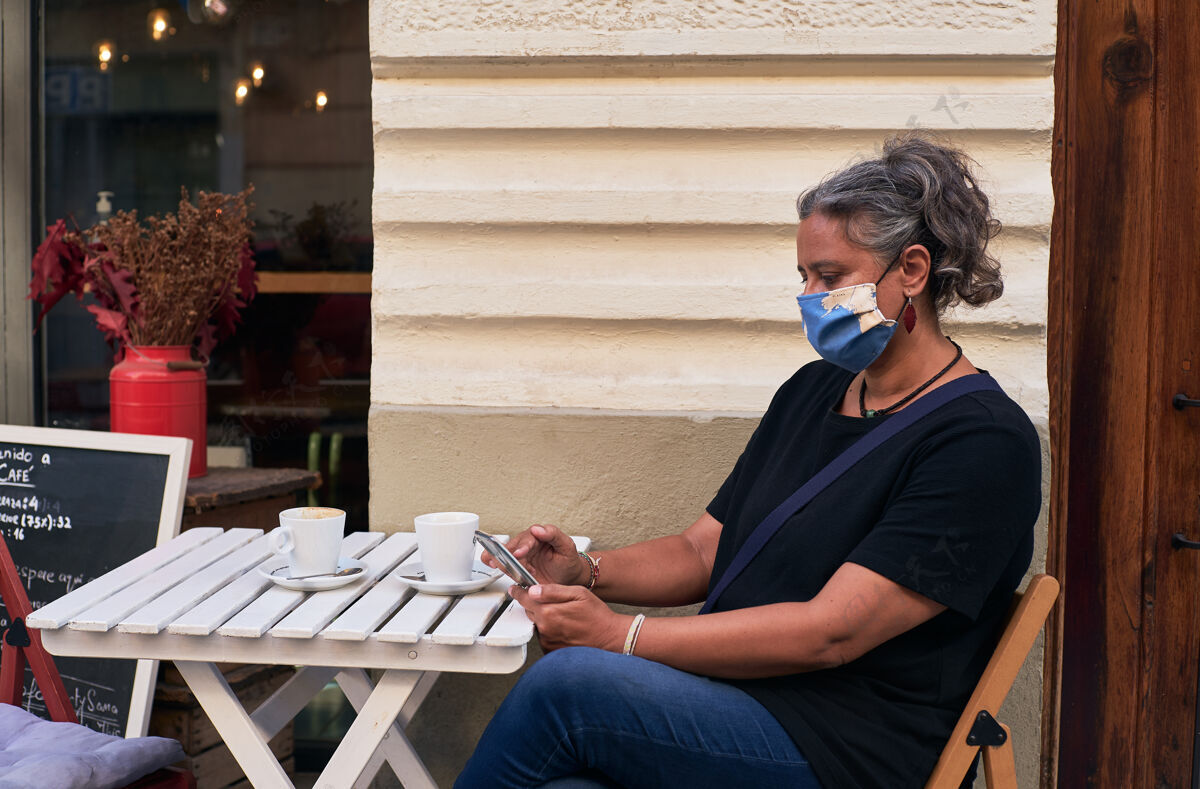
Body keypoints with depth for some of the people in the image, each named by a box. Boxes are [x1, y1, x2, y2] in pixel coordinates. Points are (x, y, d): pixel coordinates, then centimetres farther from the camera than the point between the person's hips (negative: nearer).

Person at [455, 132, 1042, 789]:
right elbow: (702, 550, 18)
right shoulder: (814, 391, 17)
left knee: (566, 683, -26)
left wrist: (621, 636, -18)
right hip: (736, 701, 6)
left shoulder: (986, 443, -10)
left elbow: (829, 632, -18)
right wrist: (586, 572, -2)